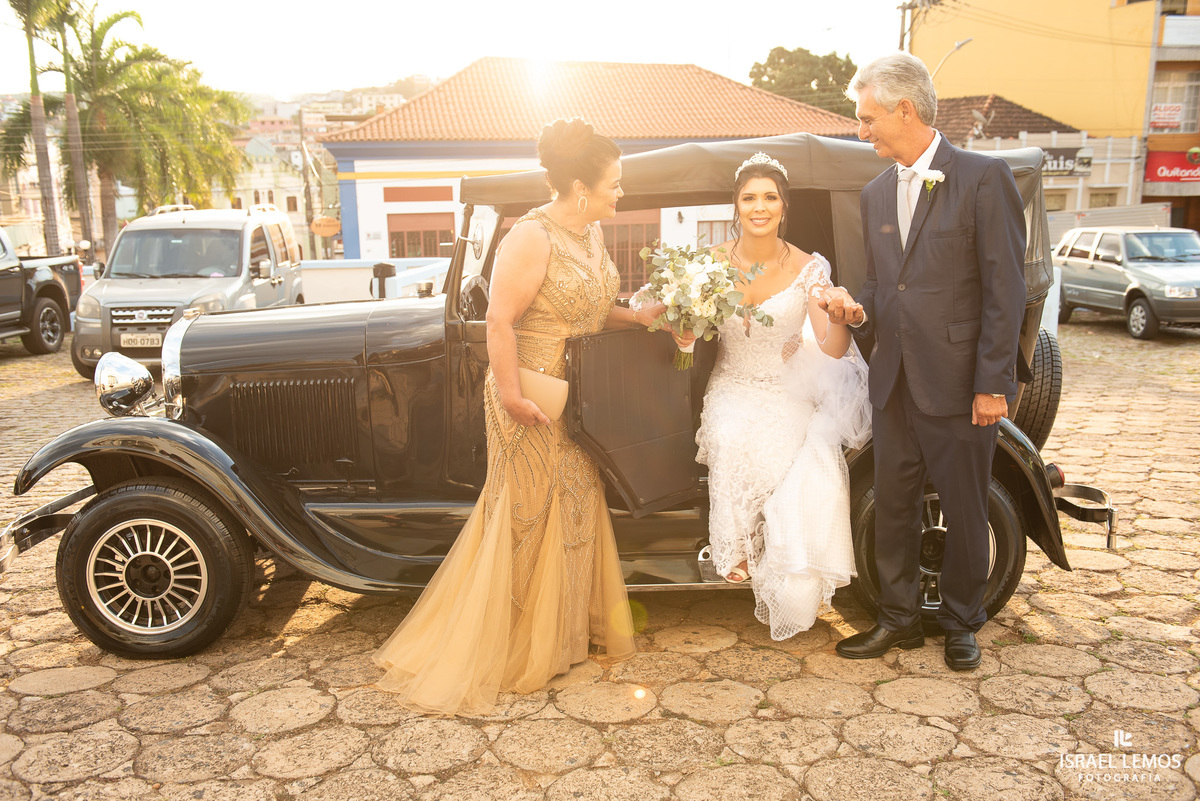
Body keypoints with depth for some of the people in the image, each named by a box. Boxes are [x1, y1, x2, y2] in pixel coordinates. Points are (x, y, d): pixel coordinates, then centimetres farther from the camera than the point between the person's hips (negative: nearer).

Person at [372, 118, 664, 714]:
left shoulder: (590, 232, 7)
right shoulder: (532, 237, -21)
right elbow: (499, 322, -24)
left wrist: (638, 317, 3)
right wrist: (511, 395, -25)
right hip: (532, 401, -9)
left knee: (575, 508, 17)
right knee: (527, 517, 4)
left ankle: (565, 630, 36)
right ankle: (501, 648, 23)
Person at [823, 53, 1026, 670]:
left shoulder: (984, 178, -7)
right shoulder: (876, 194, 12)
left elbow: (1004, 289, -10)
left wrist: (992, 383, -14)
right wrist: (859, 310, -3)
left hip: (959, 384, -6)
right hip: (895, 382, 6)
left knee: (964, 510, 9)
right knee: (892, 505, 12)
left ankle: (961, 624, 28)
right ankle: (898, 619, 28)